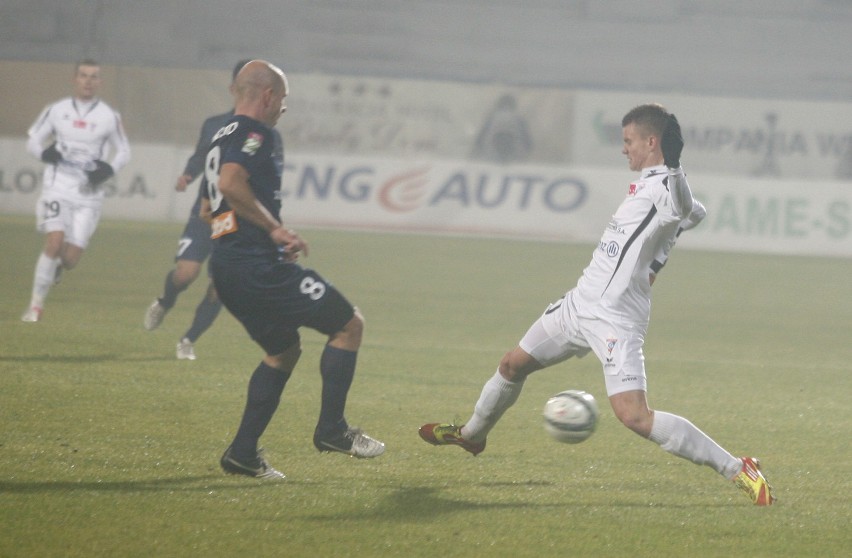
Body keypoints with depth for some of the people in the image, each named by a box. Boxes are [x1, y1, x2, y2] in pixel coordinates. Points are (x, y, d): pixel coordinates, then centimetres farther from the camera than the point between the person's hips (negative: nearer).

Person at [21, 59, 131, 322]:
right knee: (55, 241, -20)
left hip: (88, 194, 1)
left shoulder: (109, 117, 2)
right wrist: (45, 153, -11)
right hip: (58, 187, -1)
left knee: (71, 257, -5)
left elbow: (123, 152, 12)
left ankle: (55, 268, 34)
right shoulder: (57, 110, 3)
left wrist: (108, 169, -7)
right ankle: (36, 304, -9)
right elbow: (33, 141, 11)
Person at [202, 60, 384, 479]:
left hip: (226, 267, 10)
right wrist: (276, 229, -20)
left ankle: (243, 452, 15)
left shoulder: (221, 139, 21)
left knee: (284, 350, 23)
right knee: (348, 324, 0)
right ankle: (331, 429, 0)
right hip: (258, 267, -10)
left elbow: (208, 209, 30)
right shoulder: (251, 134, -10)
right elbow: (231, 184, -28)